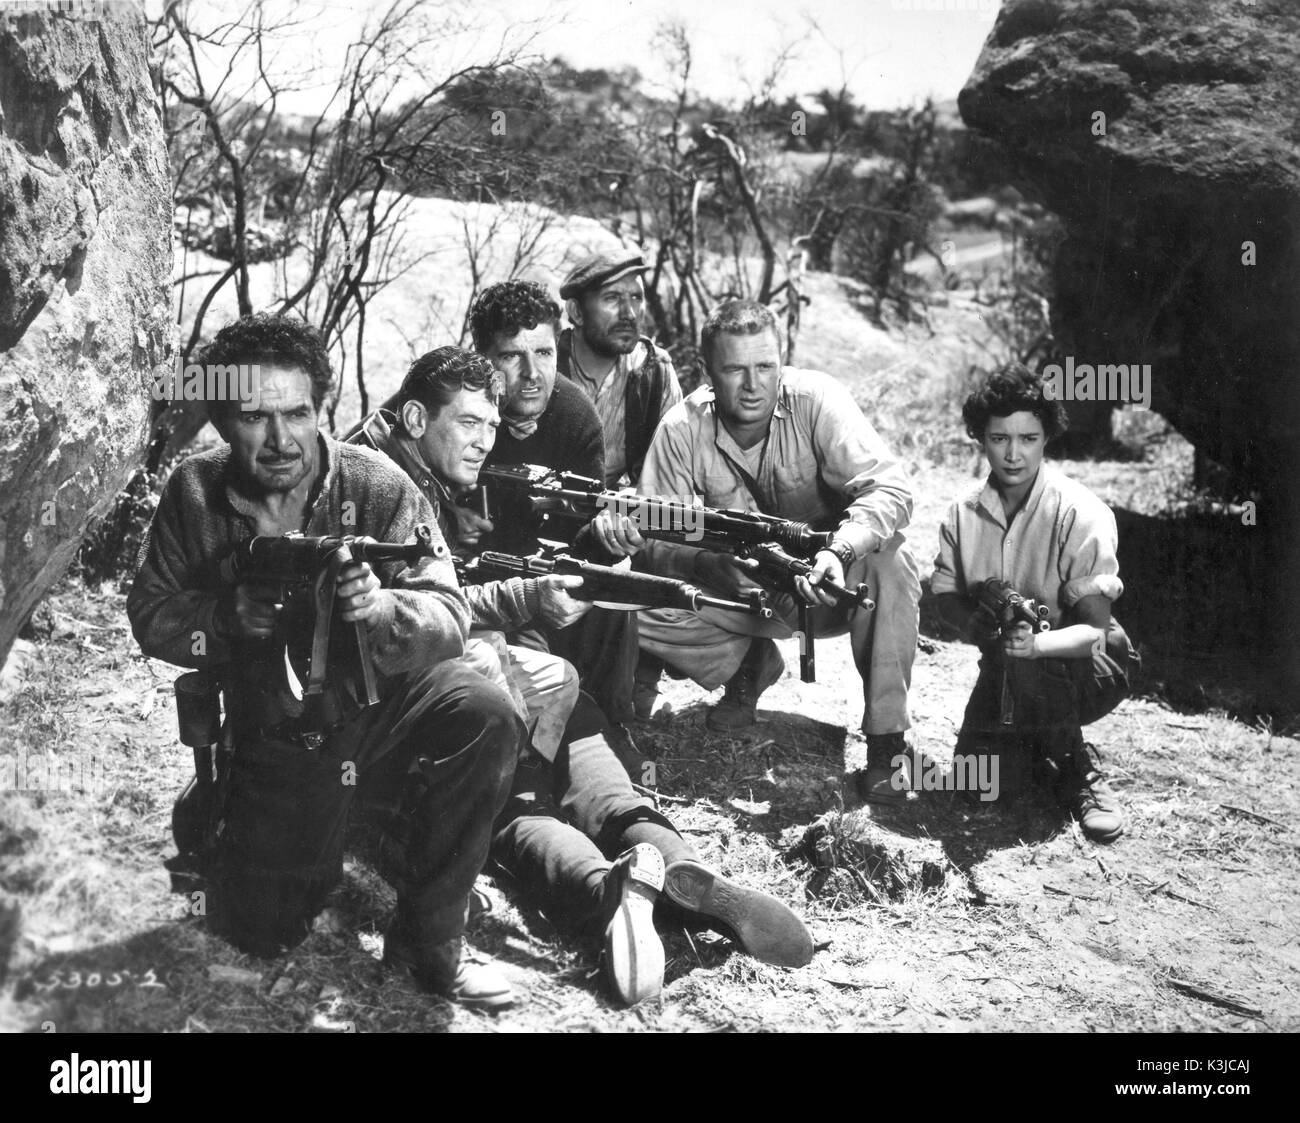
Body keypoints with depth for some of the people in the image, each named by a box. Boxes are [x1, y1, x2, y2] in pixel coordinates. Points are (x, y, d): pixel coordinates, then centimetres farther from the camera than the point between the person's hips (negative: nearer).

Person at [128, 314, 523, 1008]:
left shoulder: (376, 485, -16)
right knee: (259, 935, 0)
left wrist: (382, 610, -42)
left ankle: (429, 939, -14)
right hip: (277, 735, 2)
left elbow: (450, 618, -19)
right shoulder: (194, 492, -8)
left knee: (487, 718, -32)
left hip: (384, 698, -1)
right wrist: (230, 615, -23)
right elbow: (151, 616, -1)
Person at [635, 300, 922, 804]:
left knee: (887, 564, -35)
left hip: (826, 581, -2)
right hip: (739, 590, 2)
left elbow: (889, 490, -30)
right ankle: (752, 663, 9)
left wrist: (838, 552, -49)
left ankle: (886, 740, -23)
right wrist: (710, 562, -37)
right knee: (639, 611, -22)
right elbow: (654, 537, -15)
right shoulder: (682, 430, -15)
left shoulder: (817, 400, -21)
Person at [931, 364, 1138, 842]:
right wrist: (976, 621, -25)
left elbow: (1092, 630, -25)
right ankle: (1034, 742, 21)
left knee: (1028, 665, -37)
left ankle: (1076, 769, -9)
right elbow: (945, 595, -1)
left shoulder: (1081, 515, -21)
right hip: (1004, 666, 4)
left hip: (1088, 665, -4)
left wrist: (1036, 643, -46)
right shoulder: (964, 514, -7)